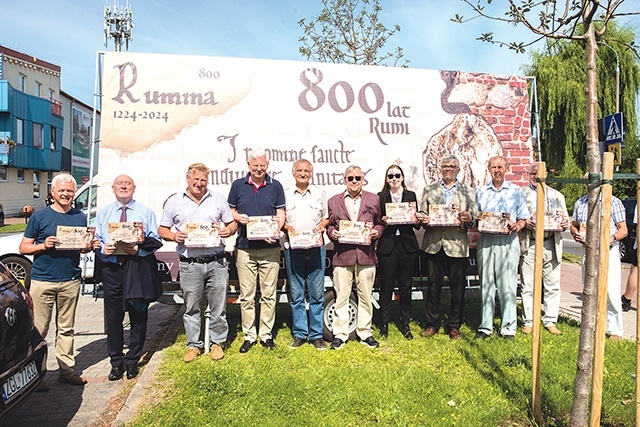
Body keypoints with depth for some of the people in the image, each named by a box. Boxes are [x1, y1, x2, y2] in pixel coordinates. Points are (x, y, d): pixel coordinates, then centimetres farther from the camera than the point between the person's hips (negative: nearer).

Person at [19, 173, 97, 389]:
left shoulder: (80, 217, 10)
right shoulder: (39, 216, 0)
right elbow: (23, 248, 2)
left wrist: (91, 246, -5)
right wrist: (43, 245, -17)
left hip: (71, 281, 3)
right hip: (42, 281, -3)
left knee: (66, 329, 11)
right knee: (38, 330, 2)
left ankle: (67, 369, 20)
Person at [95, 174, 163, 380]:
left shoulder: (146, 212, 8)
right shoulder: (103, 213, 15)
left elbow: (155, 240, 2)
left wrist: (138, 248, -15)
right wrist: (103, 248, -11)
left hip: (138, 267, -1)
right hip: (111, 266, 2)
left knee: (138, 315, 5)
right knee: (113, 317, 4)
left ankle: (132, 361, 19)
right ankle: (116, 362, 19)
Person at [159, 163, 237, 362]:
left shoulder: (218, 199, 10)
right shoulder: (174, 202, 7)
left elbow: (232, 223, 14)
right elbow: (162, 230, 9)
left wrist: (228, 231, -8)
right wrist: (174, 236, -11)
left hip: (216, 262, 0)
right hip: (190, 264, 0)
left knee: (218, 305, 7)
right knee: (191, 307, 9)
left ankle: (217, 342, 23)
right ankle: (194, 344, 25)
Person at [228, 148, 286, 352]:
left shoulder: (275, 186, 7)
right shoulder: (238, 185, 8)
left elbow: (280, 214, 5)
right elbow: (230, 211, 14)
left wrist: (275, 231, -14)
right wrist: (238, 217, -9)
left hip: (270, 248, 0)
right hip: (244, 248, 1)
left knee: (269, 294, 5)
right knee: (247, 295, 5)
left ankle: (266, 334, 17)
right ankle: (249, 336, 17)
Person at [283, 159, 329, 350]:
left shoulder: (320, 193, 13)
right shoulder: (285, 194, 10)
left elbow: (327, 217, 16)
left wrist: (321, 226, -4)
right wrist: (287, 227, -8)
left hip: (316, 247, 0)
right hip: (292, 247, 0)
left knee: (317, 293, 1)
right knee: (296, 294, 5)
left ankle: (316, 335, 12)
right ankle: (299, 334, 16)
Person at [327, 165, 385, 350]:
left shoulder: (374, 199, 11)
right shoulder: (334, 201, 10)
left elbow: (380, 223, 13)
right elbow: (329, 225, 13)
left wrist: (376, 231, -7)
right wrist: (332, 233, -8)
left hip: (366, 254, 1)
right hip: (342, 254, -1)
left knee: (365, 296, 8)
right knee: (341, 296, 3)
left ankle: (365, 332, 22)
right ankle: (340, 334, 15)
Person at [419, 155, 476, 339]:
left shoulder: (468, 192, 10)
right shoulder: (429, 190, 13)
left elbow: (474, 220, 4)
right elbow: (422, 214, 11)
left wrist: (468, 219, -18)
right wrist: (423, 220, -11)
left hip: (457, 244, 0)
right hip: (434, 244, 1)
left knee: (458, 288, 5)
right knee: (433, 286, 7)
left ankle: (454, 326, 20)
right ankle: (432, 324, 21)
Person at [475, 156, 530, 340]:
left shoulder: (516, 191, 8)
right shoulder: (481, 192, 14)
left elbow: (524, 218, 7)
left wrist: (516, 226, -14)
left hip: (508, 241, -2)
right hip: (485, 240, 2)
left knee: (507, 285, -2)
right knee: (486, 284, 5)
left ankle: (509, 327, 9)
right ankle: (485, 326, 13)